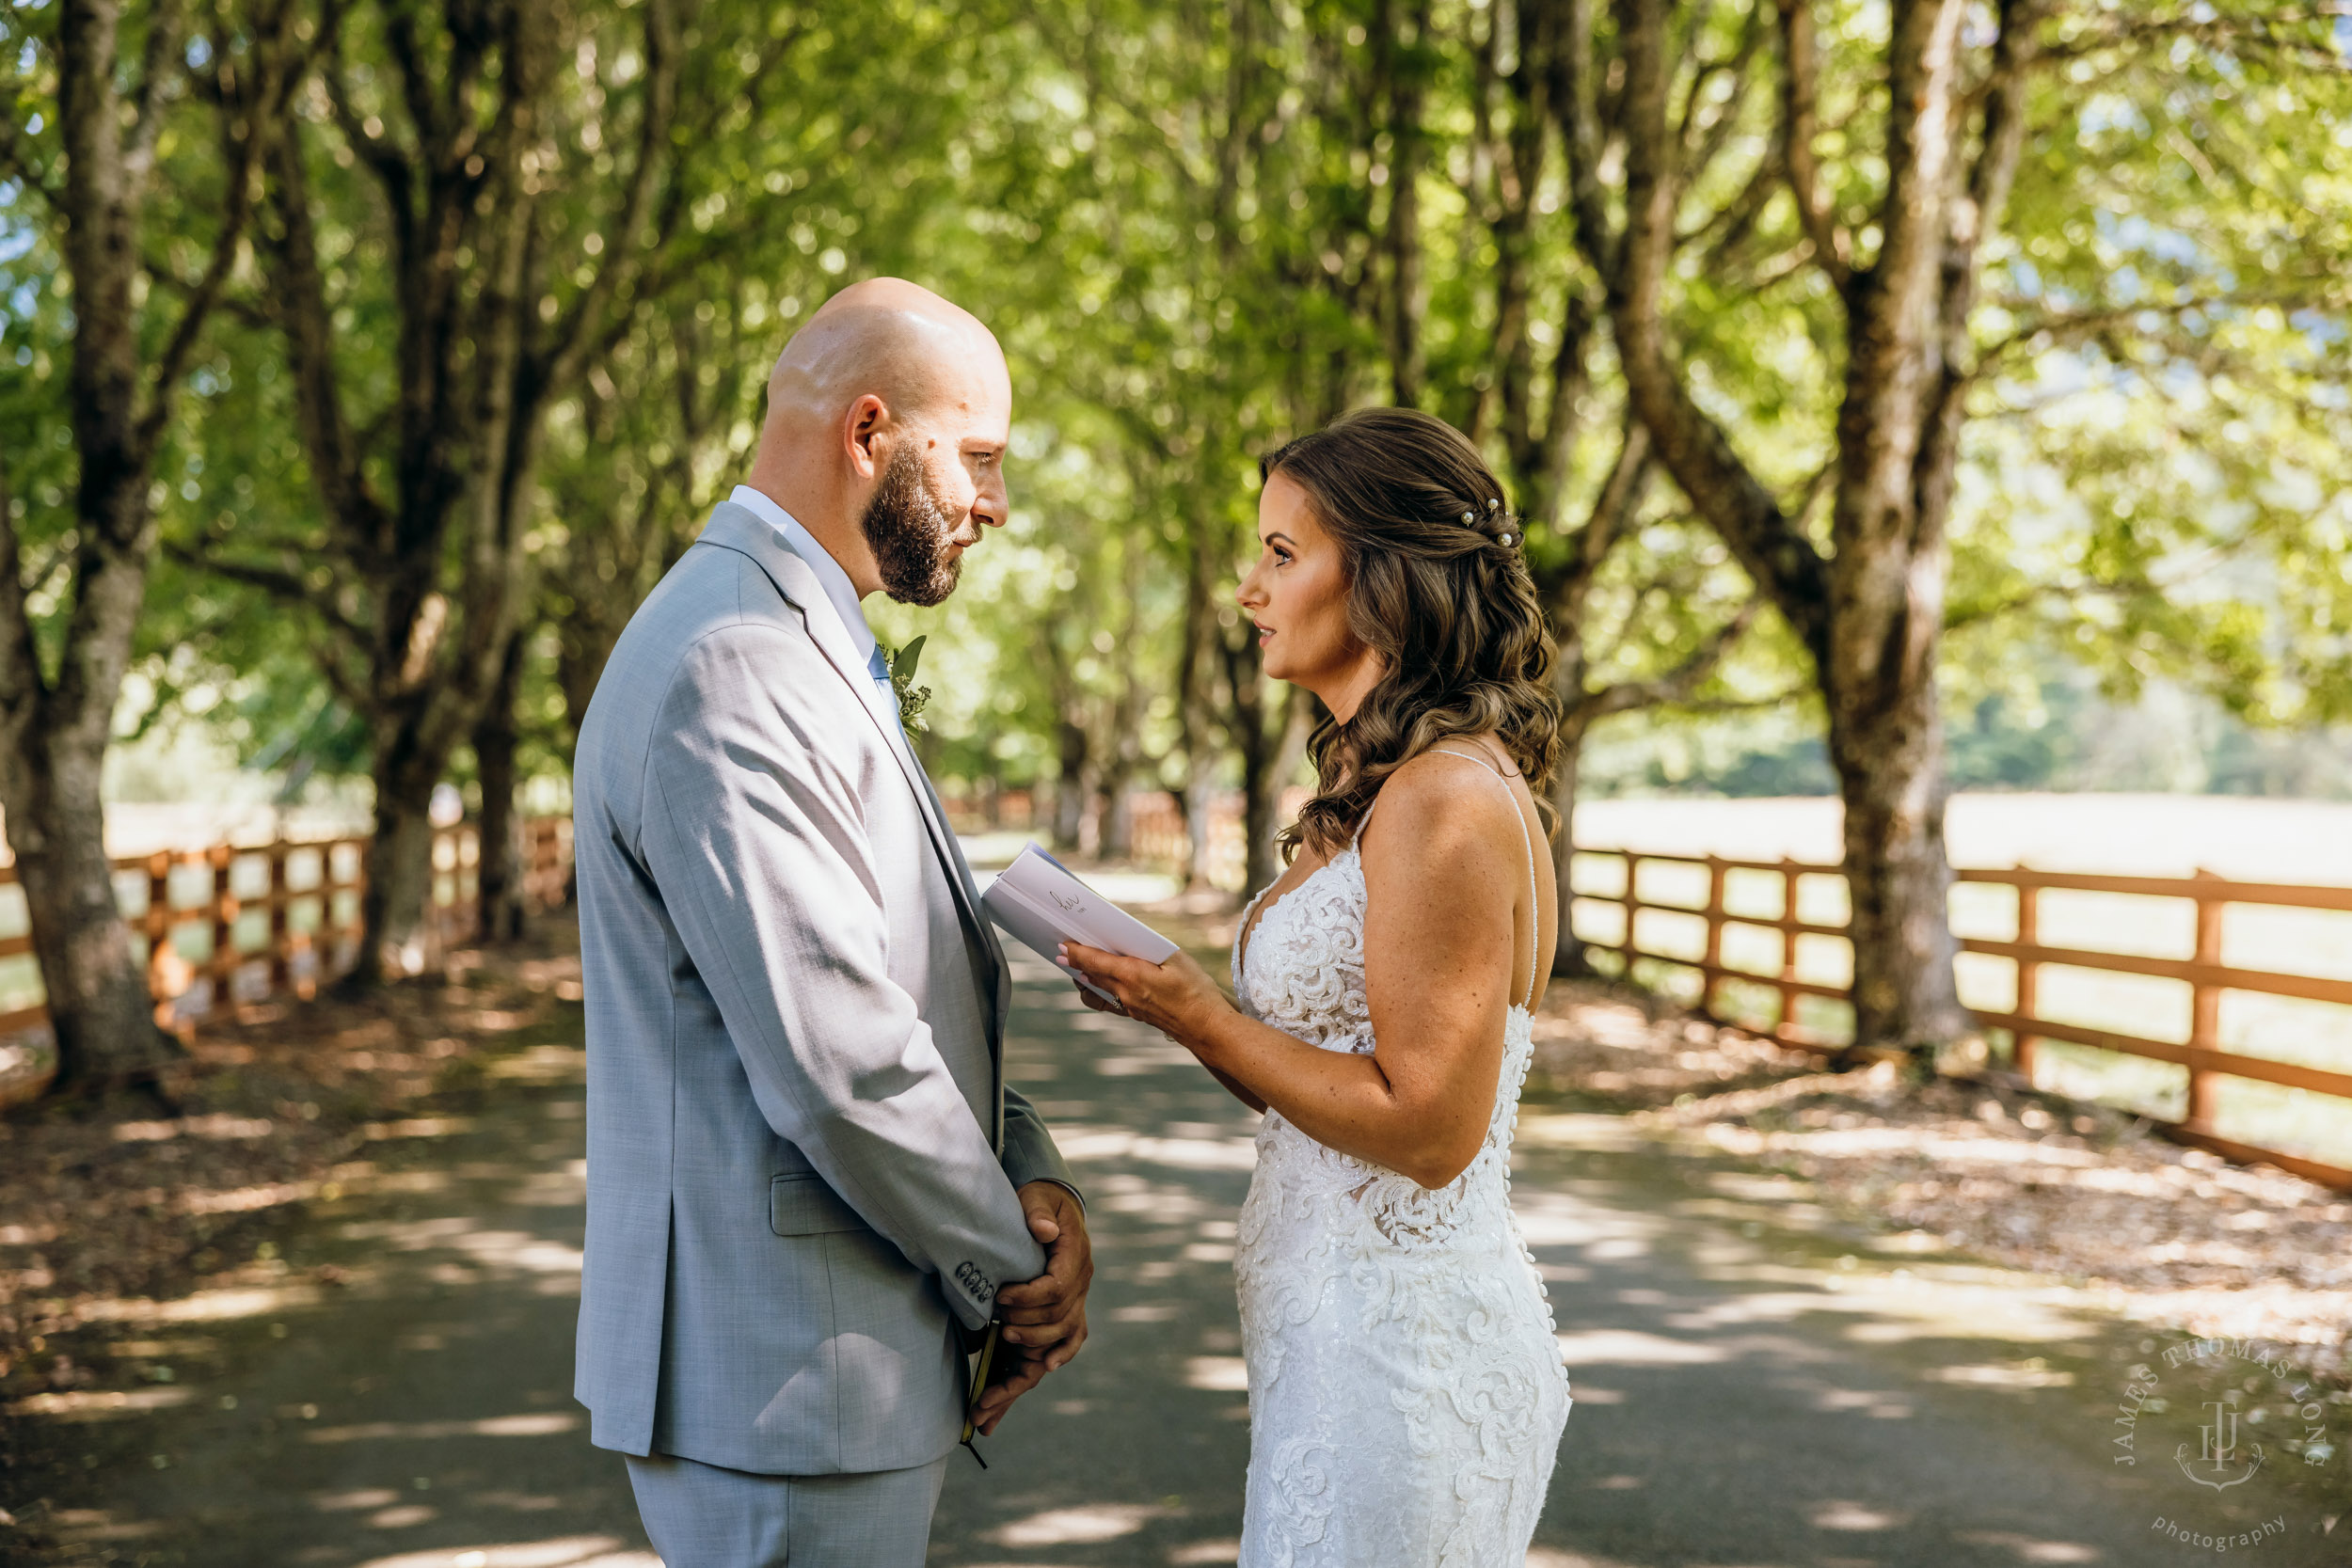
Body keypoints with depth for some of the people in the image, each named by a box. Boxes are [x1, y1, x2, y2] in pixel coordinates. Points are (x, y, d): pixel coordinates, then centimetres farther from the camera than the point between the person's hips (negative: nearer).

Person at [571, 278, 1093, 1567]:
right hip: (782, 1383, -10)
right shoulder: (729, 666, -21)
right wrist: (1011, 1268, -10)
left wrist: (1029, 1171, -2)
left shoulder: (804, 648, 14)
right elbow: (836, 1062, -25)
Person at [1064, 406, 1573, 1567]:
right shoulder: (1371, 789, 12)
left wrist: (1202, 1021, -14)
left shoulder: (1451, 801, -19)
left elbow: (1427, 1127, -21)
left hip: (1400, 1340, -9)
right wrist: (1169, 992, 2)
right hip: (1341, 1326, 9)